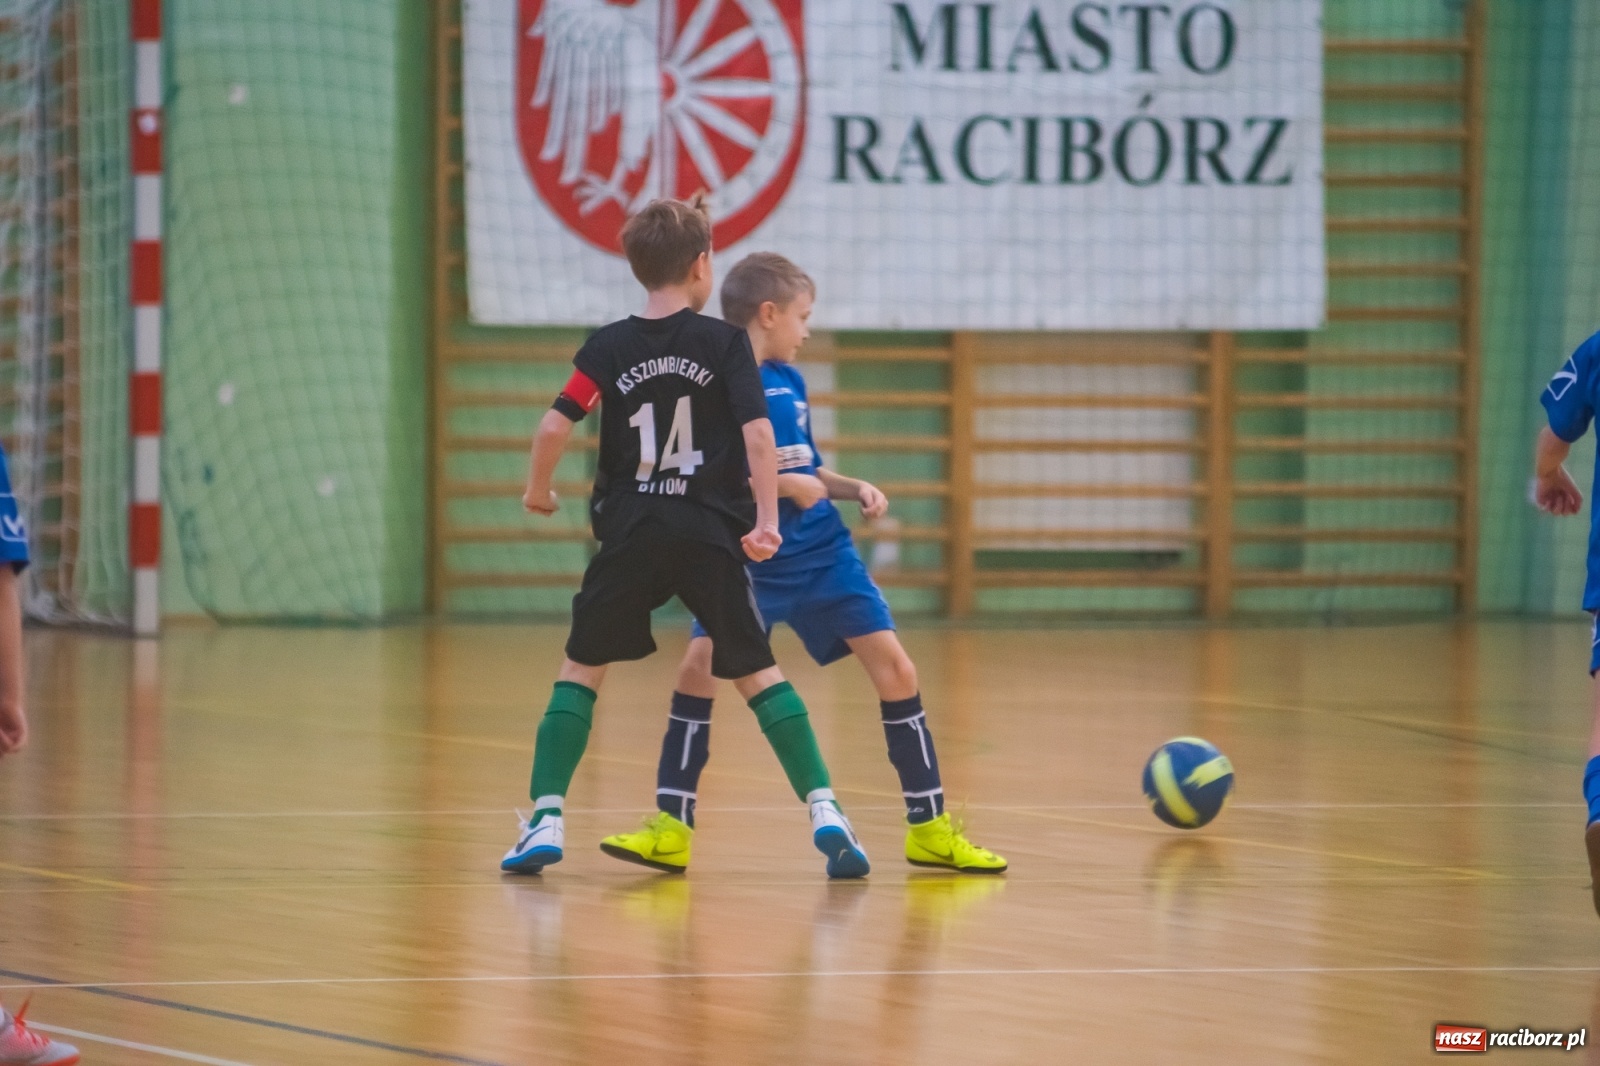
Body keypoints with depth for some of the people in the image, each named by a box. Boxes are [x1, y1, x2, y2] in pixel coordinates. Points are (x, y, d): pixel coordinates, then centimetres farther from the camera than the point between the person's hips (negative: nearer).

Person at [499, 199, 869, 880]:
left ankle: (547, 820, 1)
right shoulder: (724, 343, -1)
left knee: (583, 665, 12)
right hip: (710, 535, 0)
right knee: (755, 669, 7)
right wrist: (767, 522, -9)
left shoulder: (608, 349, 1)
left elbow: (554, 427, -6)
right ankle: (824, 811, -5)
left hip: (629, 535, 0)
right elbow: (758, 435, -10)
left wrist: (538, 490, 11)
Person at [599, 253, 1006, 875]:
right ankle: (671, 829, -9)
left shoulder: (789, 382, 11)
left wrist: (854, 489, 7)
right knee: (701, 663, -20)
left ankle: (930, 829, 6)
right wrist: (780, 483, -22)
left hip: (822, 553, 5)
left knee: (895, 669, -2)